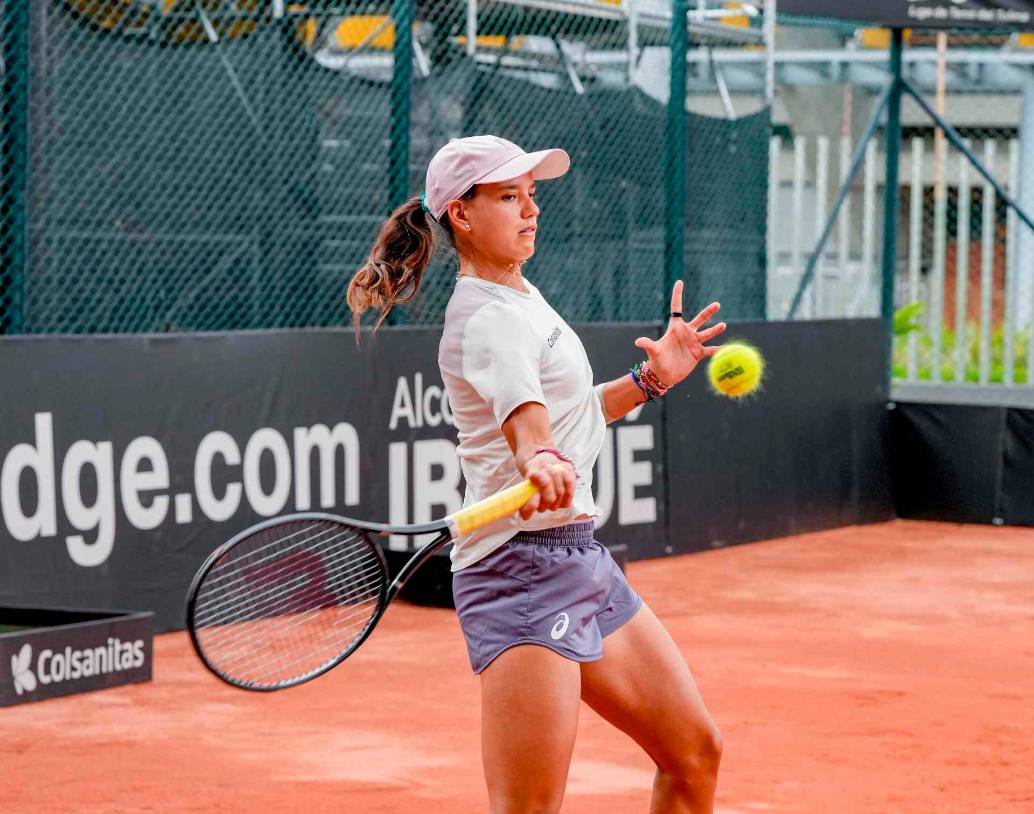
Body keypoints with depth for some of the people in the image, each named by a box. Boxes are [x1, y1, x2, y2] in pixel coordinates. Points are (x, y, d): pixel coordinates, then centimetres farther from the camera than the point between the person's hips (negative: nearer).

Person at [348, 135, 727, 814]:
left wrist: (649, 380, 17)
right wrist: (542, 463, -56)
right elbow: (527, 424, -36)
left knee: (696, 755, 15)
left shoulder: (523, 297, 15)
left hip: (581, 556, 10)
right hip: (523, 569, -10)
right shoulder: (489, 320, -16)